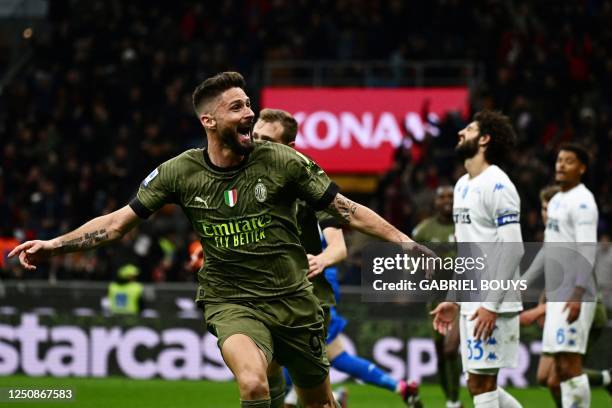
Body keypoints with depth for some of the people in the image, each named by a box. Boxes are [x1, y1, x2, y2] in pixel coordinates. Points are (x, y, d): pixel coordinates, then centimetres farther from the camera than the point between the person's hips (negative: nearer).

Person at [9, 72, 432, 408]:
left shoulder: (281, 161, -8)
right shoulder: (180, 172, -6)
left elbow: (347, 209, -2)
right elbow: (119, 221, 2)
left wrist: (404, 242, -9)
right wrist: (54, 244, -4)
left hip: (294, 300, 1)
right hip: (231, 302, -1)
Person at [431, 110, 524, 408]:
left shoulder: (496, 185, -12)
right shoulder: (463, 186, 17)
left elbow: (513, 248, -18)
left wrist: (491, 305, -21)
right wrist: (453, 299, 19)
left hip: (492, 306, -9)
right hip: (471, 304, 9)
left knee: (481, 383, -9)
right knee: (480, 384, 10)